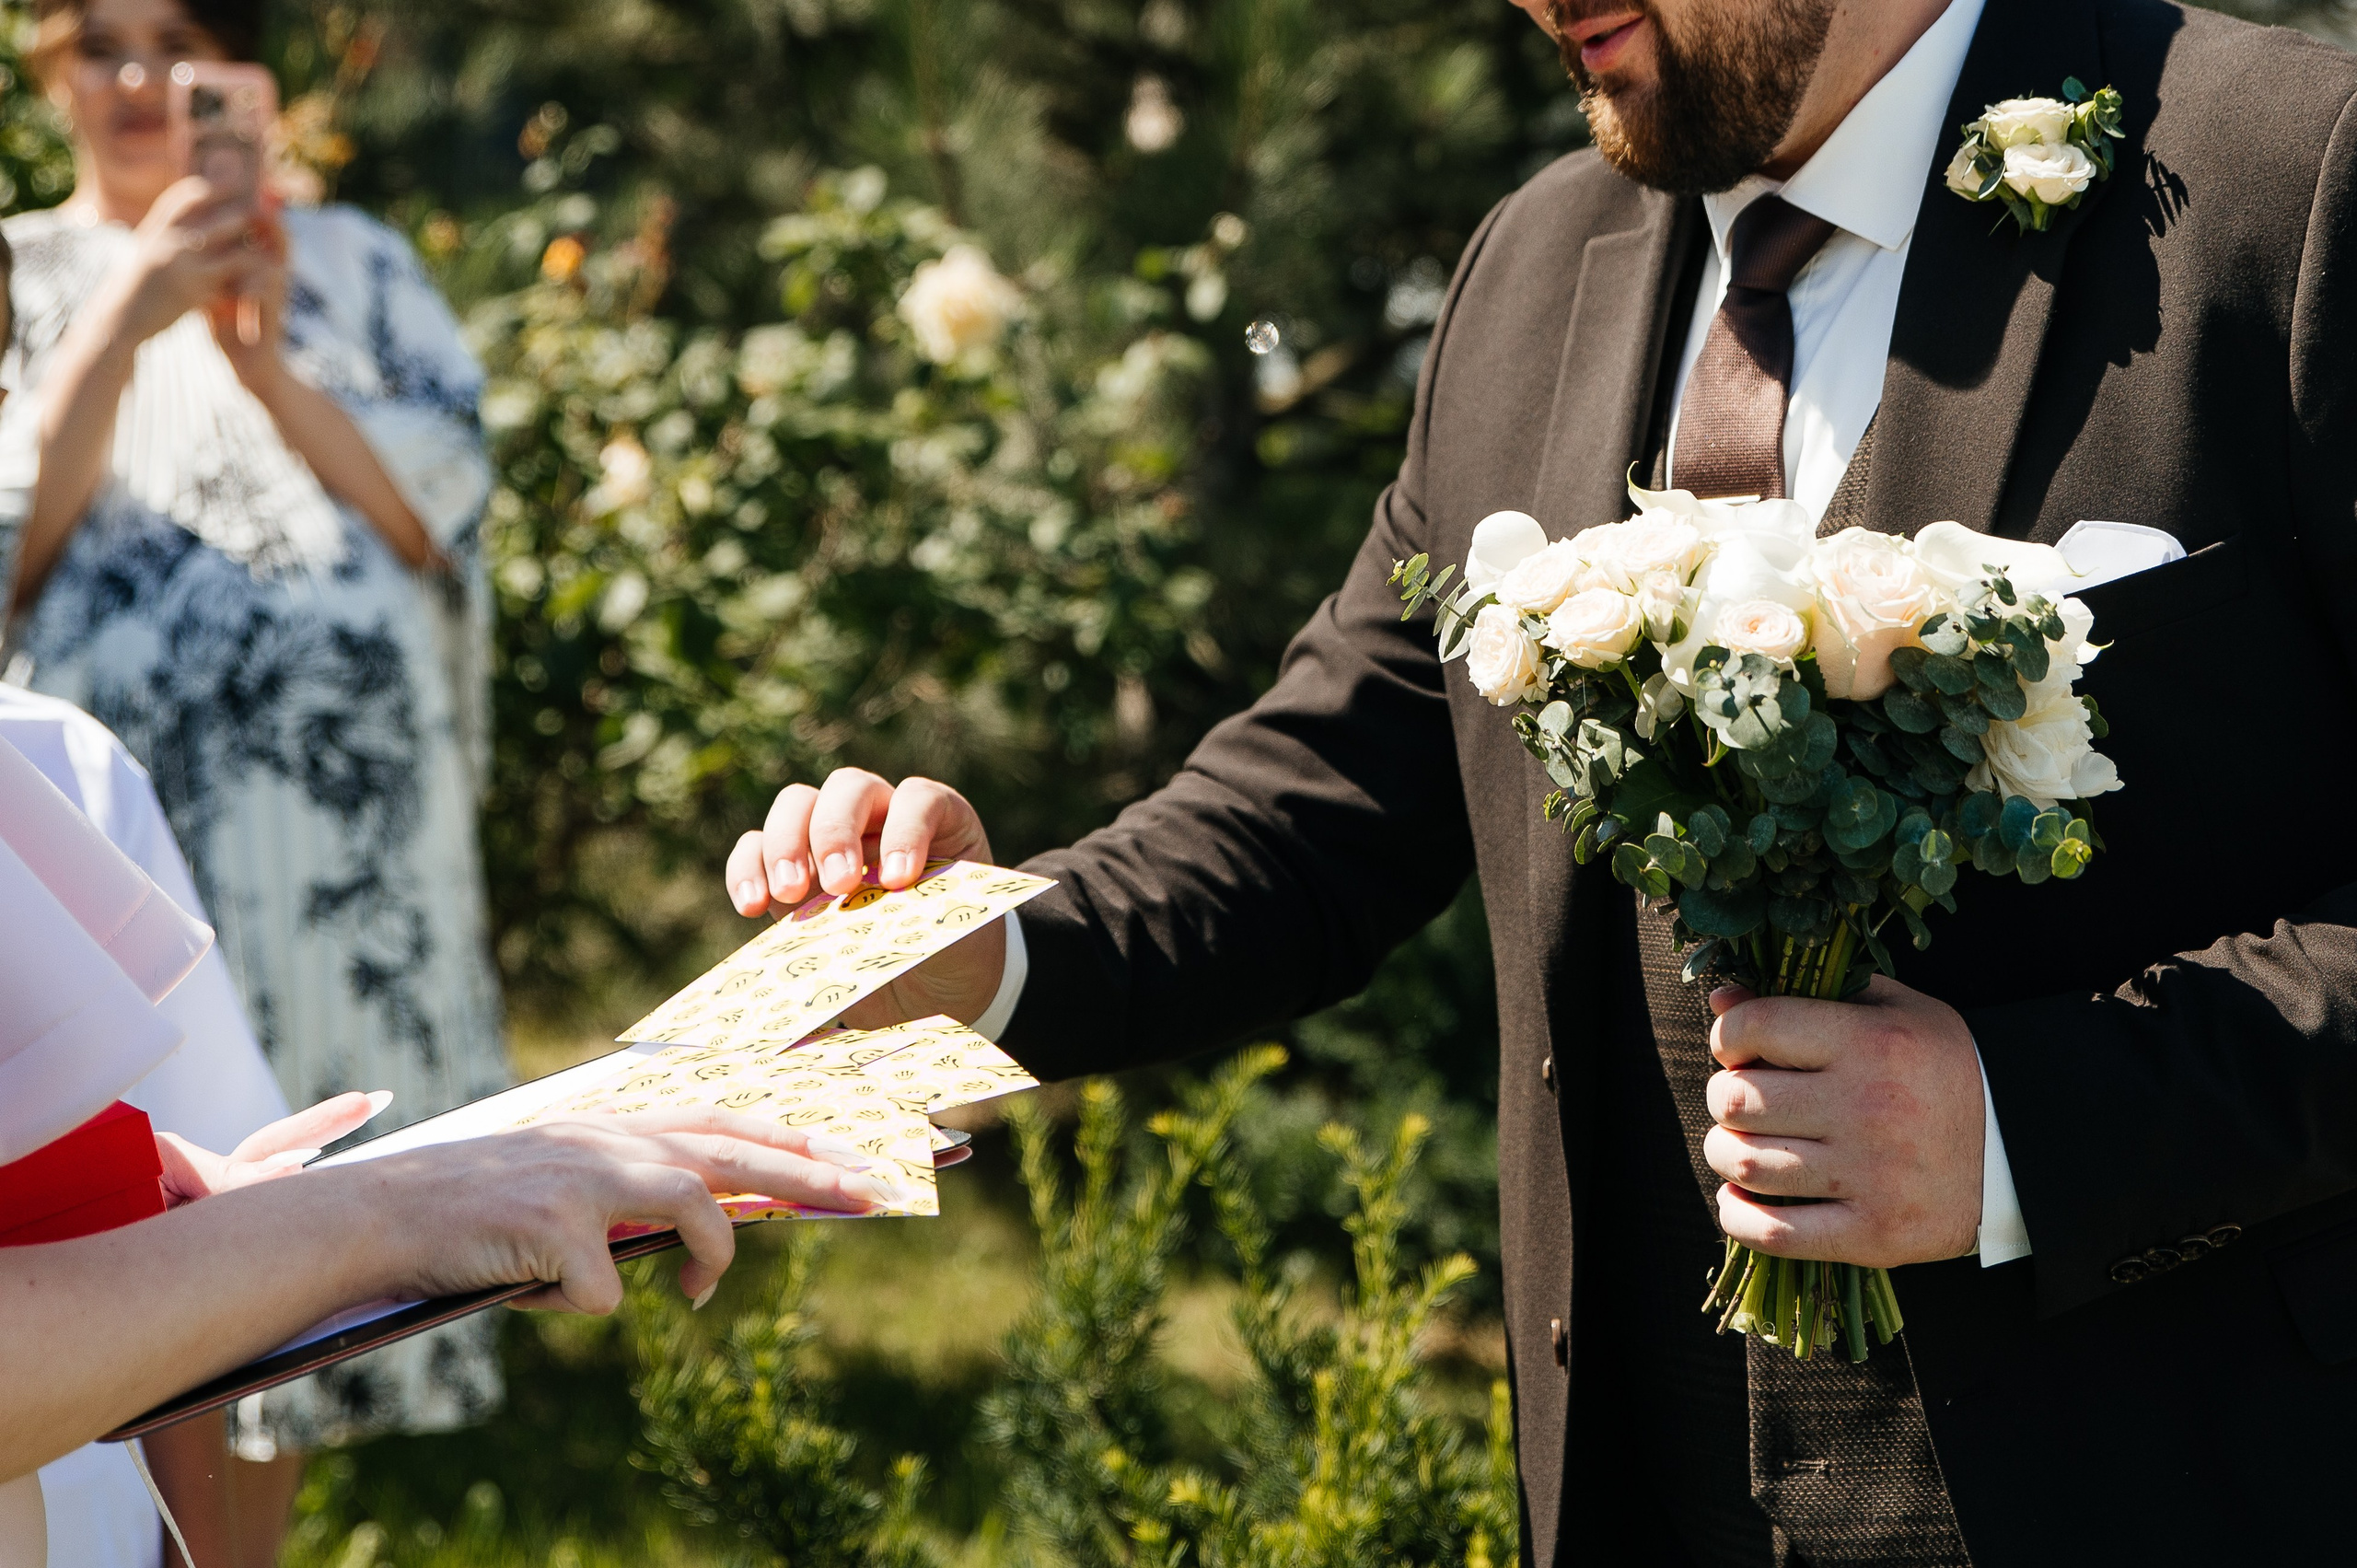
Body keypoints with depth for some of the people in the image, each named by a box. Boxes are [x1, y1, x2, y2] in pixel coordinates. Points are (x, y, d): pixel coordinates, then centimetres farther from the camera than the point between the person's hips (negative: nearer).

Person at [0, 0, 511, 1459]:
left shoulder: (352, 261, 15)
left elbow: (446, 511, 4)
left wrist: (264, 361, -7)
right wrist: (125, 324, -10)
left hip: (347, 802, 1)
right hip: (120, 787, -1)